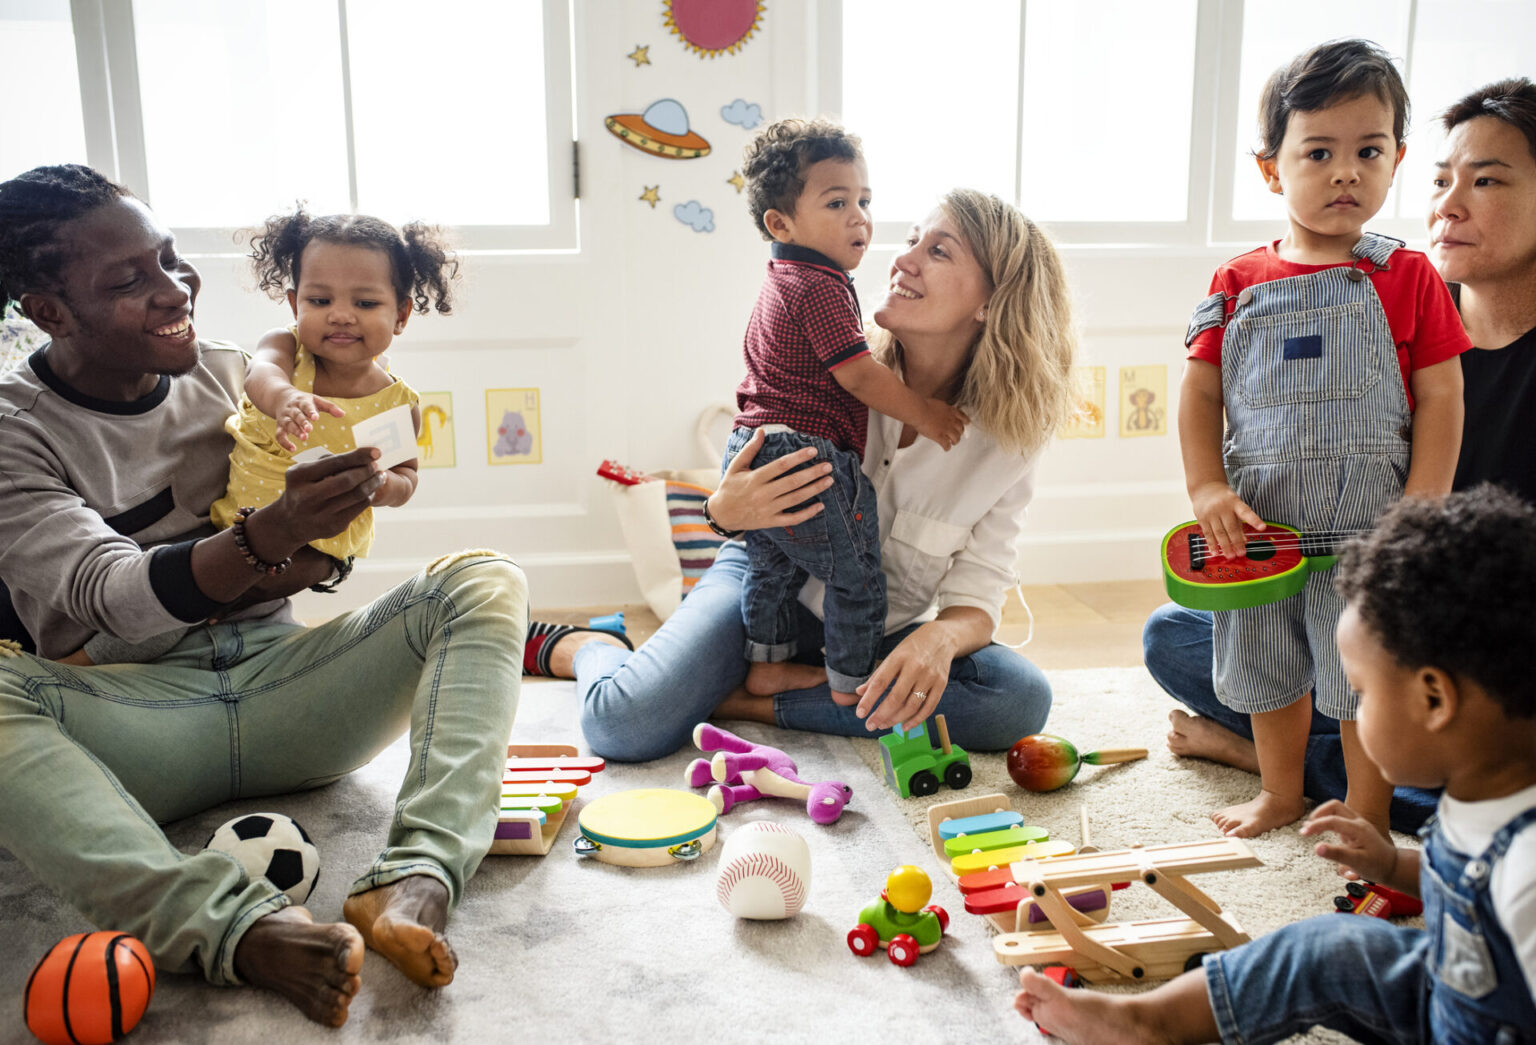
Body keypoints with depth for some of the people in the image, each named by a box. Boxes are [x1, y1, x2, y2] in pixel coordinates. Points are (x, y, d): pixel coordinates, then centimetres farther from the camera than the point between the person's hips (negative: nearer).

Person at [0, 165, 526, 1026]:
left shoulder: (233, 376, 9)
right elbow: (115, 597, -19)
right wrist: (266, 541, -36)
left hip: (276, 686, 4)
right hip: (133, 717, -3)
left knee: (484, 580, -17)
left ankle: (415, 882, -38)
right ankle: (238, 926, -46)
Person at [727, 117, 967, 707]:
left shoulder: (781, 283, 17)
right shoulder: (821, 287, -17)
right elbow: (859, 375, -19)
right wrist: (925, 415, -9)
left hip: (752, 450, 10)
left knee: (772, 567, 24)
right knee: (856, 576, 4)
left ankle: (765, 664, 37)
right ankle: (851, 685, 15)